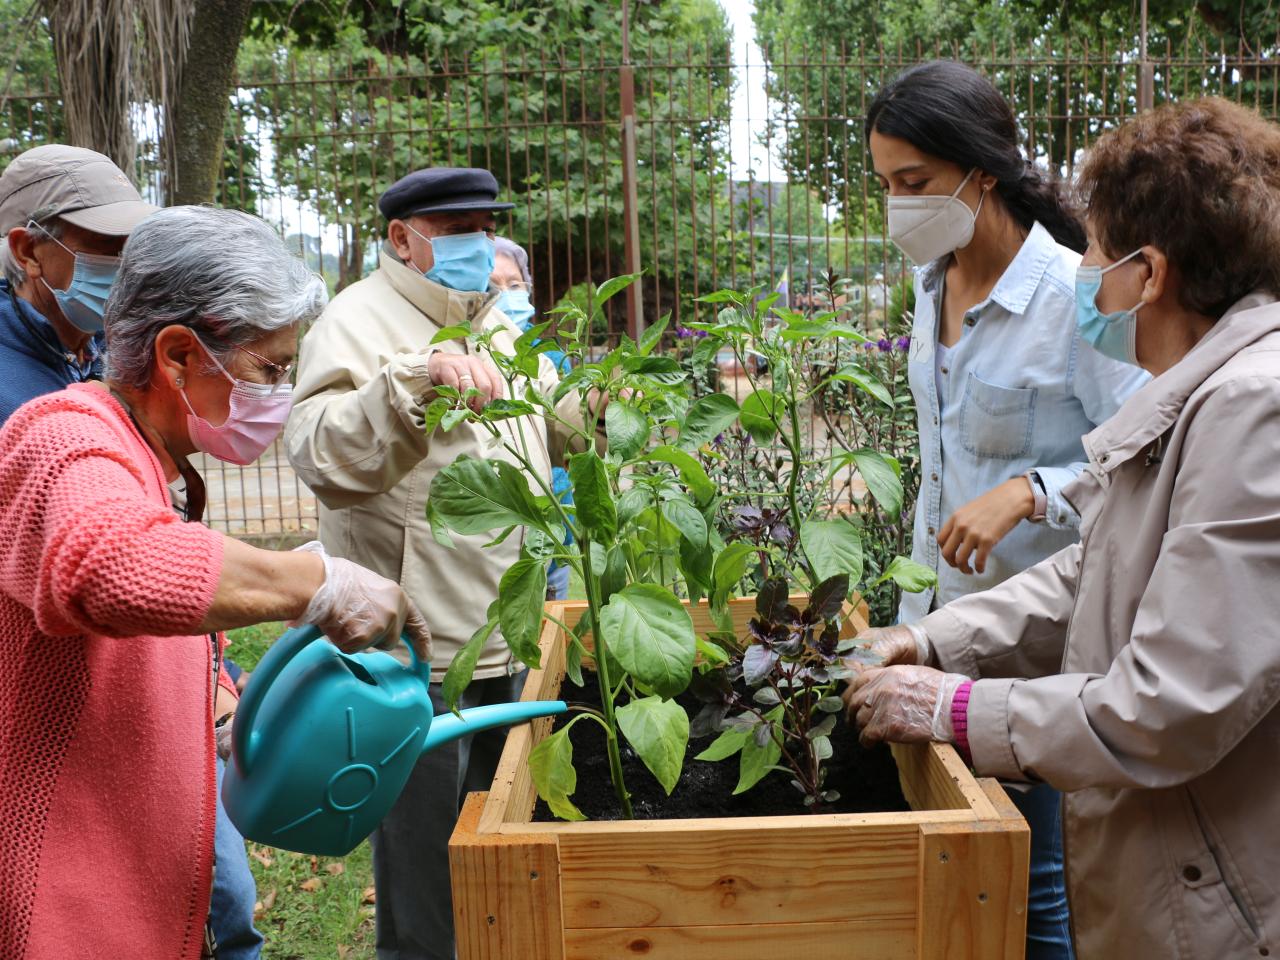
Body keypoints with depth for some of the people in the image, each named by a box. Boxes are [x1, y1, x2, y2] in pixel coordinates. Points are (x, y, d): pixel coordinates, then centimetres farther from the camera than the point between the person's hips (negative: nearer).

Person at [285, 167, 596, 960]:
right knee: (427, 869, 6)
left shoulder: (493, 323, 15)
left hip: (509, 637, 8)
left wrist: (592, 402, 6)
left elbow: (546, 434, 26)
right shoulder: (360, 322, -10)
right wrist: (419, 377, -38)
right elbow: (322, 457, -26)